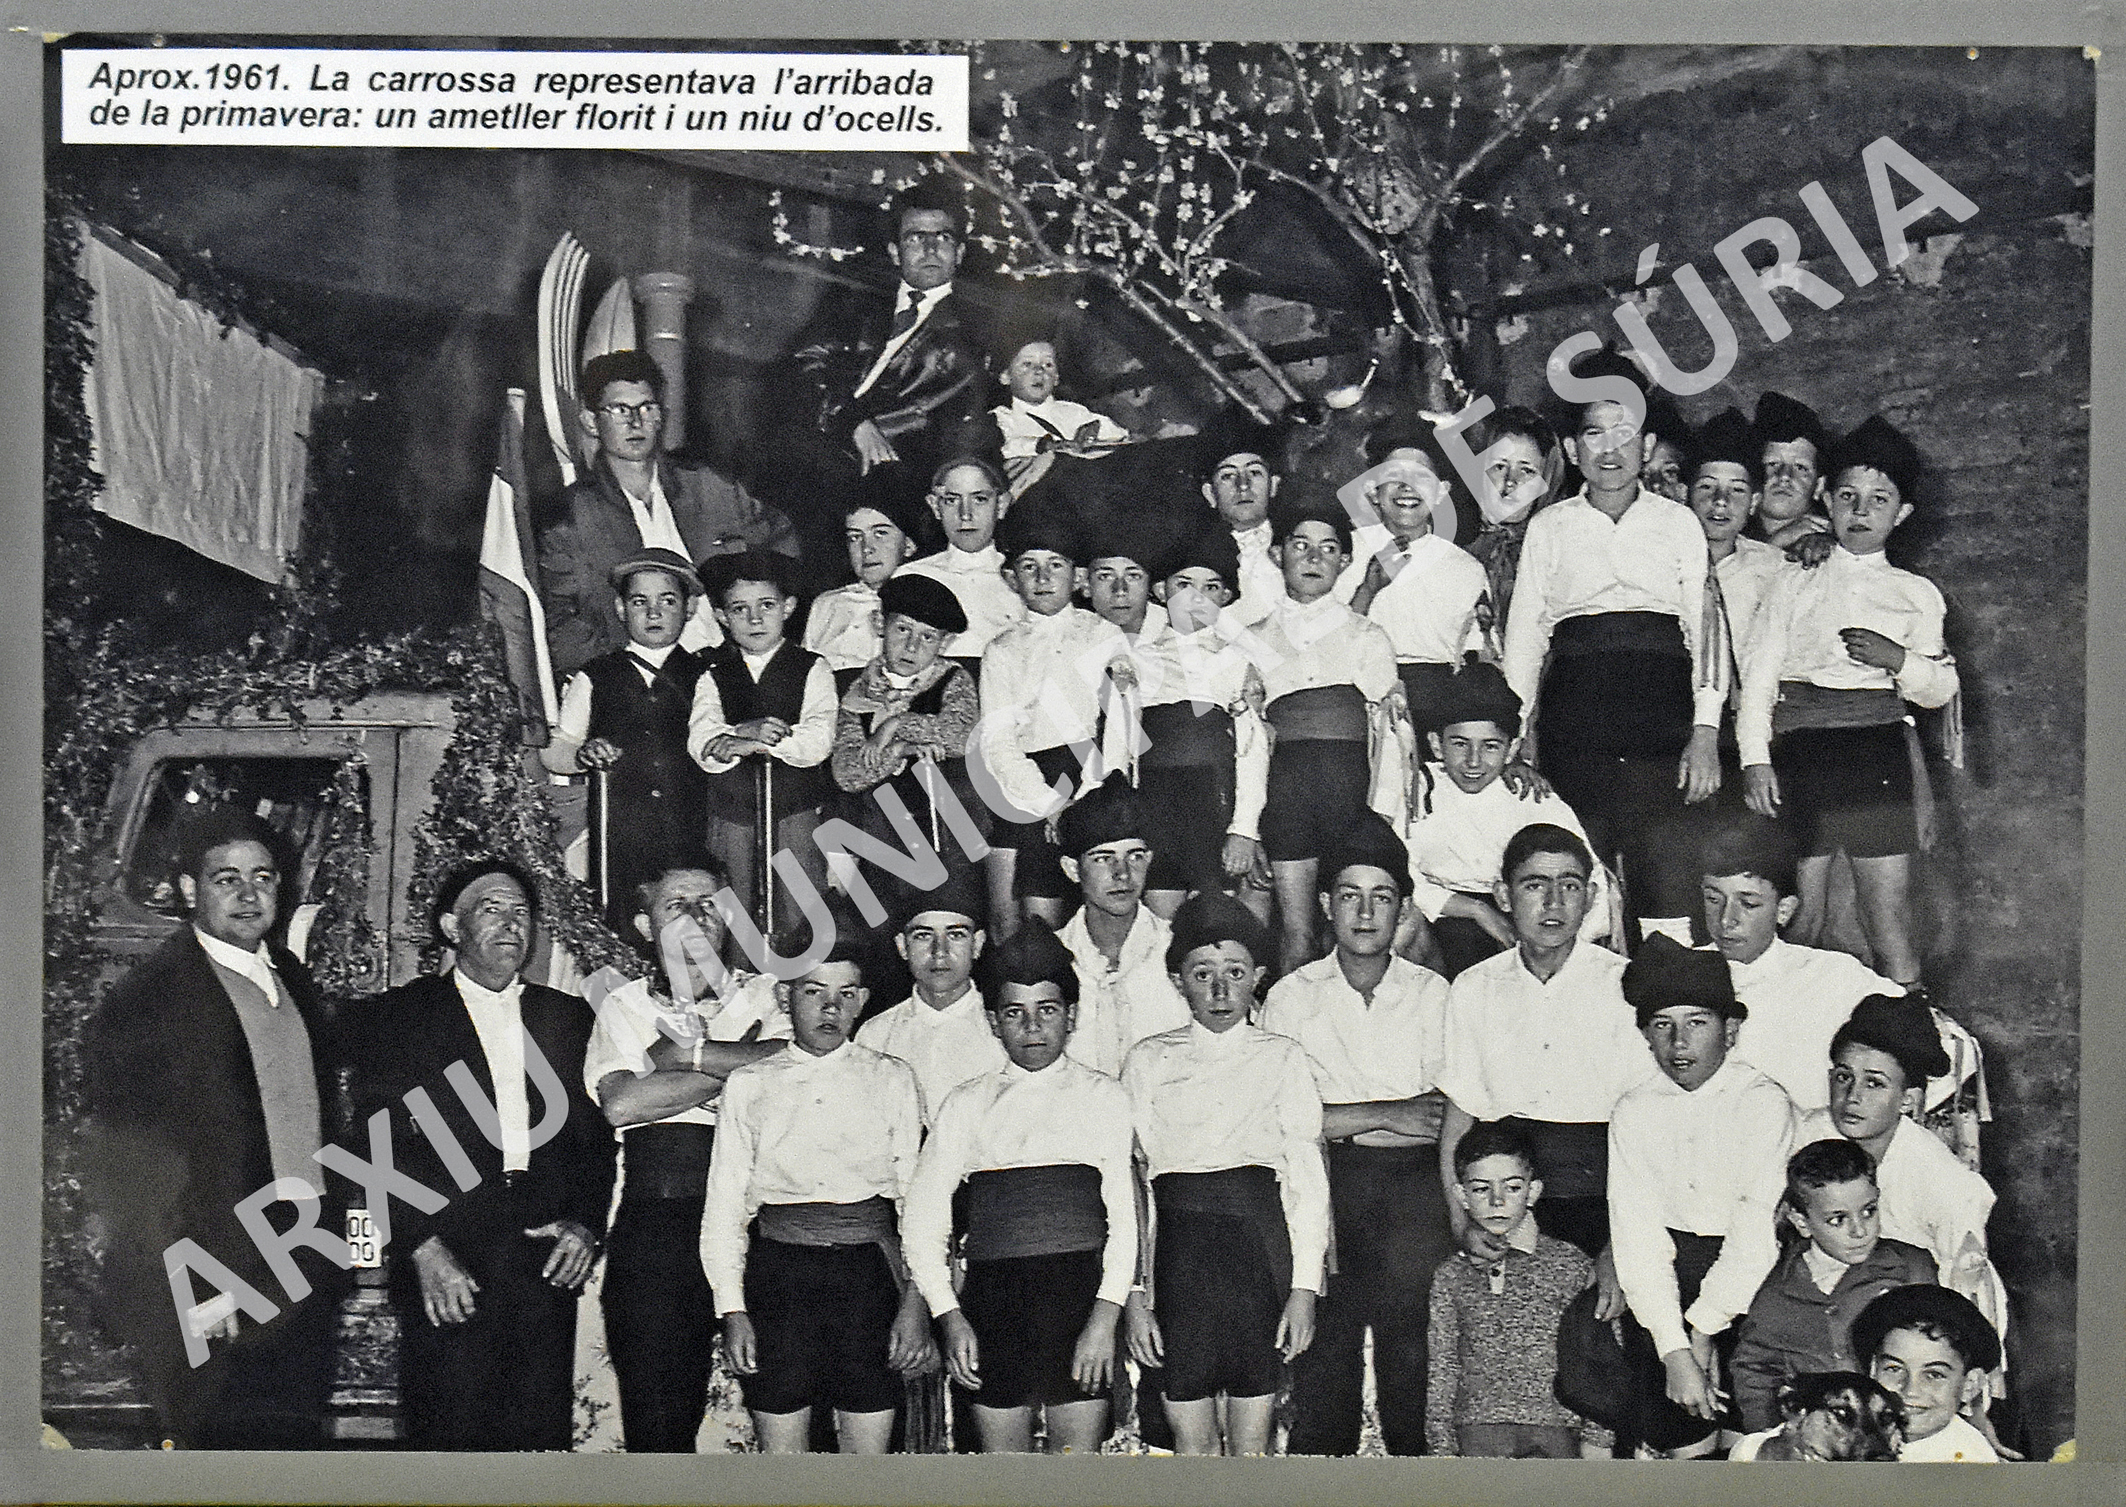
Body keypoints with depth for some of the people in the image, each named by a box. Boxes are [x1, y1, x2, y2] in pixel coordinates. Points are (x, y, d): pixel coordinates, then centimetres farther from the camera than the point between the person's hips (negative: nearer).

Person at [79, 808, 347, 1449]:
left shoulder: (290, 976, 10)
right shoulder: (149, 995, -13)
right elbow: (121, 1167, -15)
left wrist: (329, 1245, 12)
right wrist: (193, 1289, -18)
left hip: (306, 1276, 7)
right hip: (216, 1302, -7)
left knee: (297, 1444, 16)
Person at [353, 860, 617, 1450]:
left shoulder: (568, 1017, 15)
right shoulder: (398, 1016, 5)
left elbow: (598, 1134, 14)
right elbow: (378, 1147, -2)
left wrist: (586, 1222, -1)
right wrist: (424, 1247, -11)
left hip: (548, 1263, 3)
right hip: (447, 1271, -3)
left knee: (543, 1437, 2)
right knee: (450, 1440, -3)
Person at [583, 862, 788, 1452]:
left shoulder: (765, 995, 14)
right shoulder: (624, 1006, 14)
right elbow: (621, 1103, -4)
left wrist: (687, 1050, -4)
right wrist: (737, 1065, -3)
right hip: (655, 1222, 0)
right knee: (656, 1420, -2)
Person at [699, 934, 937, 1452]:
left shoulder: (893, 1080, 8)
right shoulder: (748, 1085, 9)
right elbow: (724, 1206, 8)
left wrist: (915, 1300, -5)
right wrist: (732, 1310, -1)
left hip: (869, 1271, 0)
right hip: (778, 1269, 0)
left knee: (869, 1453, 0)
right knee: (781, 1454, 2)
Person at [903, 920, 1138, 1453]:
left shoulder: (1104, 1096, 8)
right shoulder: (967, 1103, 12)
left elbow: (1125, 1214, 1)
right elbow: (923, 1219, 8)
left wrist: (1106, 1315, -11)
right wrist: (949, 1316, -4)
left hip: (1081, 1289, -1)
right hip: (993, 1296, 2)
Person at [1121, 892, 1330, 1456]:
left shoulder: (1283, 1057, 10)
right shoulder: (1149, 1060, 10)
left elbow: (1308, 1177, 5)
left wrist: (1303, 1288, -4)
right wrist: (1134, 1295, -2)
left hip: (1259, 1240, 0)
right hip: (1179, 1245, 0)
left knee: (1251, 1441, 1)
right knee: (1191, 1440, 1)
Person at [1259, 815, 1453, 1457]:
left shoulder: (1433, 993, 11)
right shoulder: (1292, 996, 10)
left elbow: (1449, 1121, 1)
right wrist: (1389, 1113, -7)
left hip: (1414, 1184, 0)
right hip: (1323, 1185, 0)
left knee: (1414, 1344, -9)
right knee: (1324, 1341, -8)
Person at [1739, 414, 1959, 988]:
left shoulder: (1915, 593, 16)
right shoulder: (1795, 586, 15)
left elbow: (1942, 688, 10)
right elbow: (1758, 676, 7)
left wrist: (1899, 660, -11)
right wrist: (1755, 758, -6)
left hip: (1877, 753, 0)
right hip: (1798, 752, 0)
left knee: (1889, 929, -5)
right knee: (1795, 927, -3)